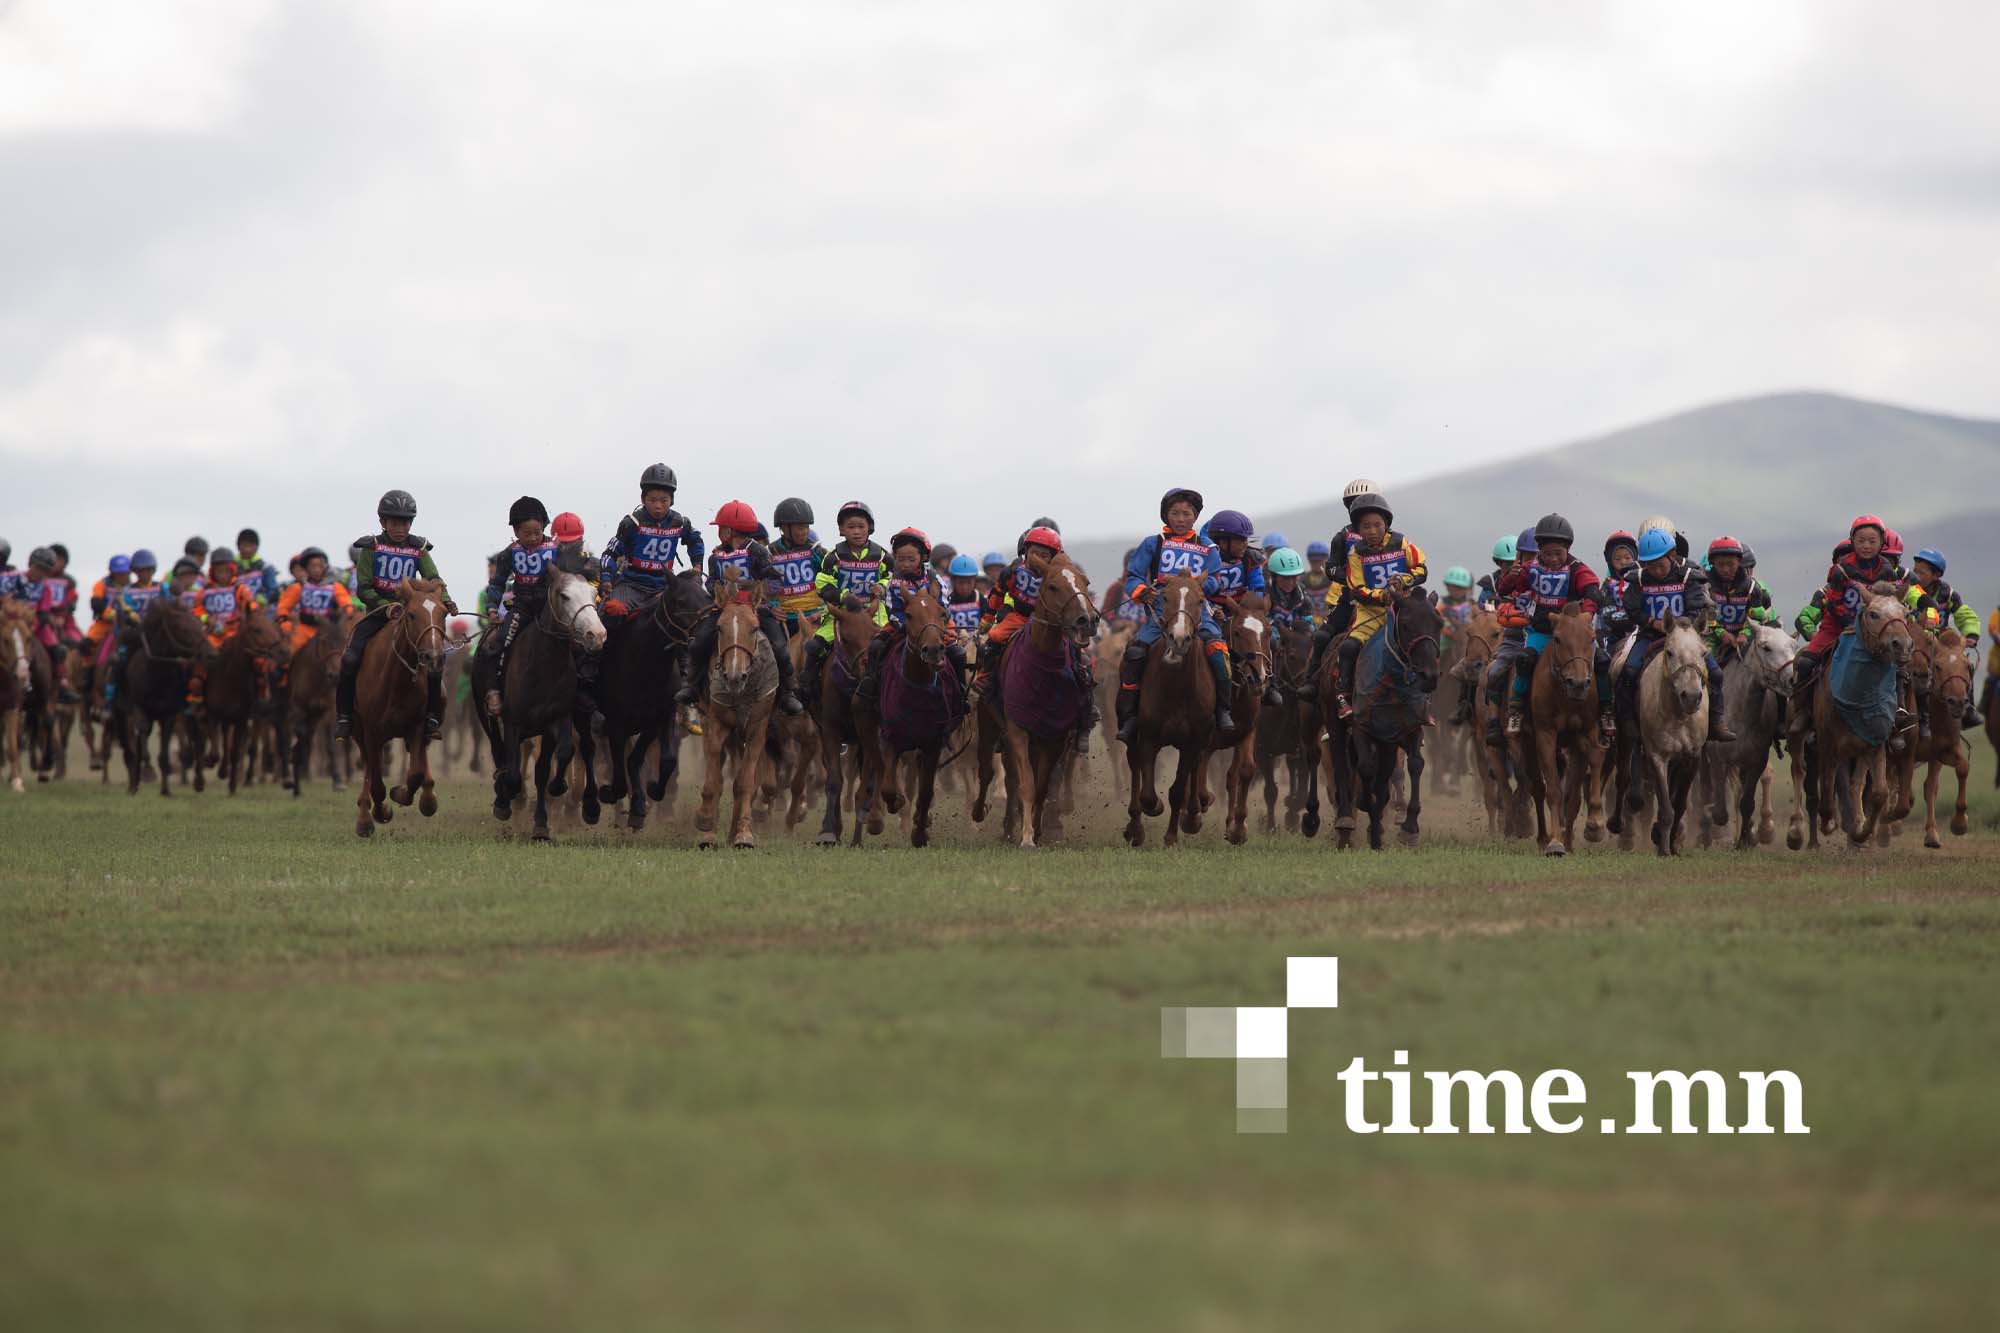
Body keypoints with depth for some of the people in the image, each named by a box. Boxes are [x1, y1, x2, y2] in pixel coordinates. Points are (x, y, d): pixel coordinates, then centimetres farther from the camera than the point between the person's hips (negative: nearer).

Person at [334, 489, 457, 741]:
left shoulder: (418, 549, 5)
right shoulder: (371, 547, 0)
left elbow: (433, 579, -4)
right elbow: (364, 588, -5)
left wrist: (445, 601, -25)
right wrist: (386, 606, -21)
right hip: (377, 611, -1)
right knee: (350, 658, -20)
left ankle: (432, 718, -7)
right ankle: (344, 717, -7)